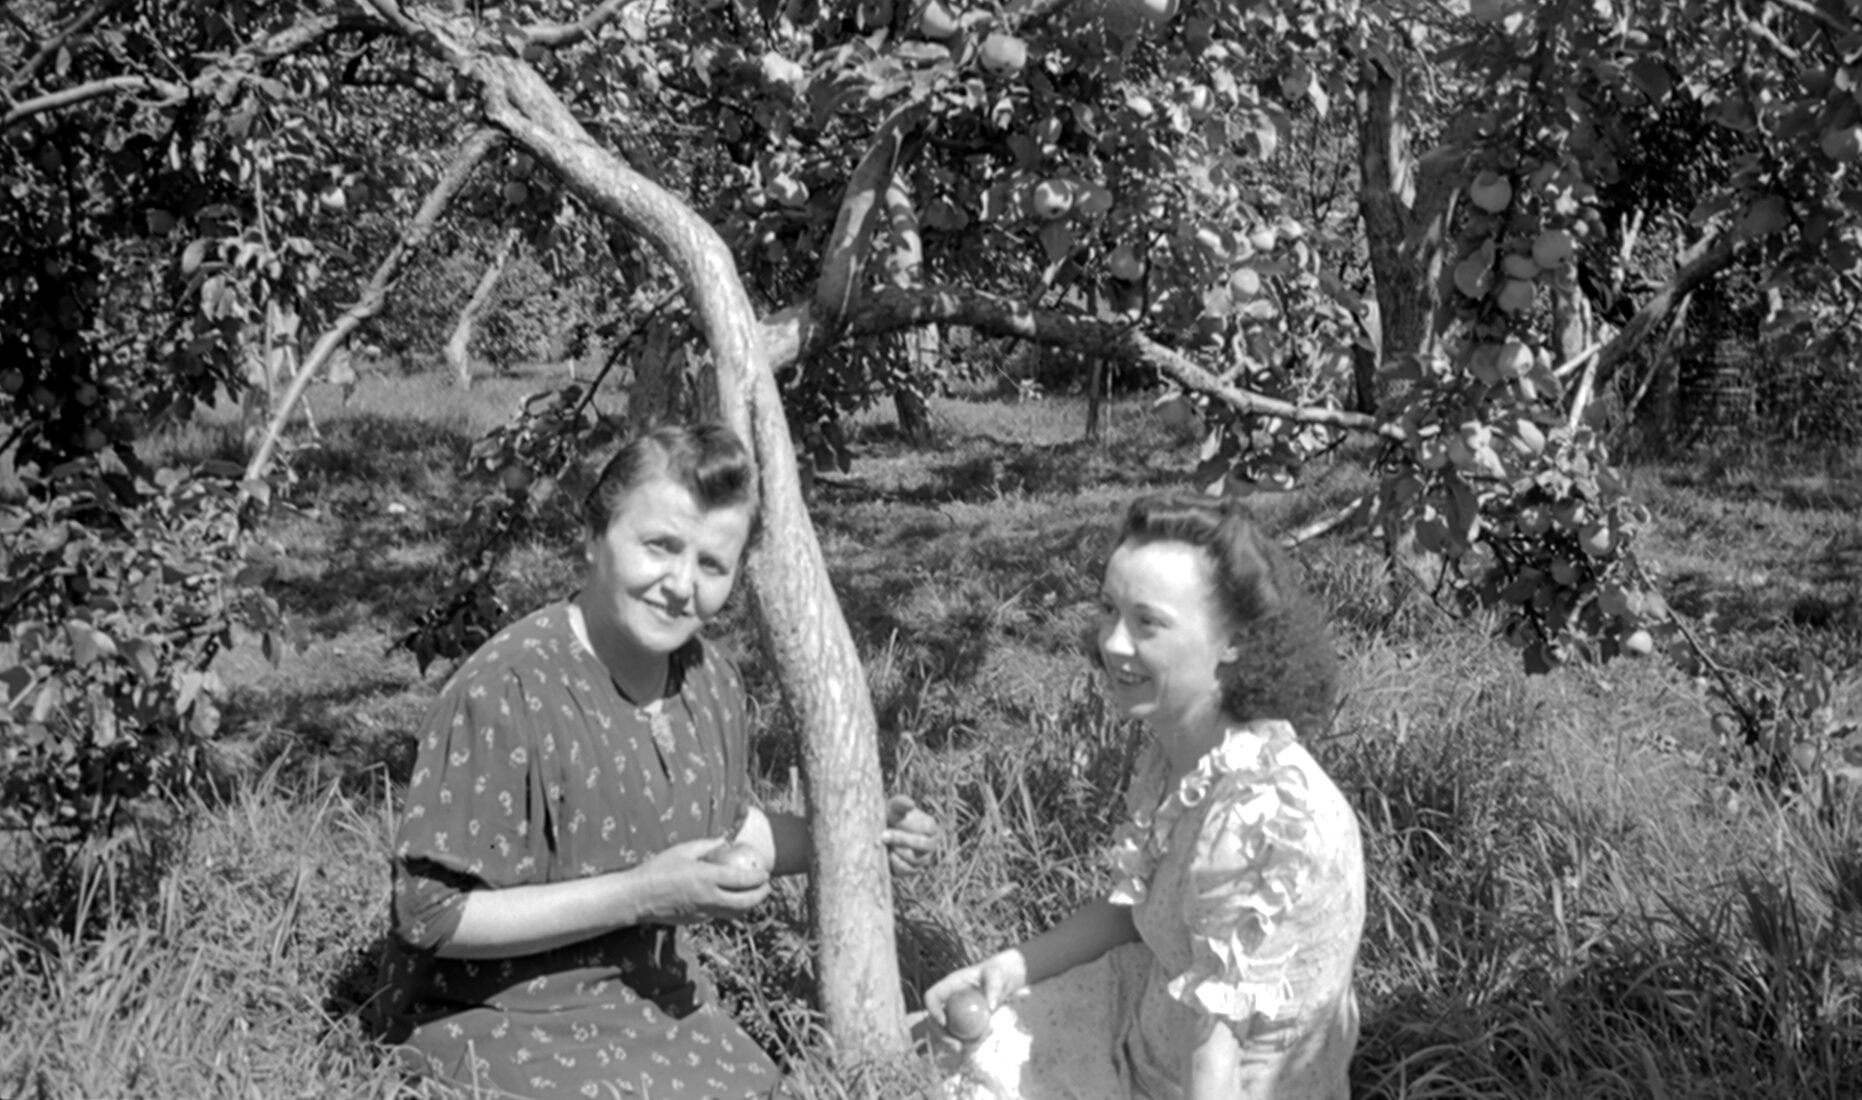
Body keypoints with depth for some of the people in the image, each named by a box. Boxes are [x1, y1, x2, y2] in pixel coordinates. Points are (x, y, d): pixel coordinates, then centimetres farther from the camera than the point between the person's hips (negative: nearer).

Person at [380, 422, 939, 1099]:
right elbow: (431, 915, -22)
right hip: (500, 1023, -7)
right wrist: (638, 896, -27)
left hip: (653, 995, 7)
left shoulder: (710, 680, 1)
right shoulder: (505, 692, -24)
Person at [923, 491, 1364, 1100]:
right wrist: (1007, 968, -6)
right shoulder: (1174, 745, -7)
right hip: (1156, 1025, 7)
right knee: (990, 1051, 17)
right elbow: (1130, 907, 5)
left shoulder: (1259, 816, -33)